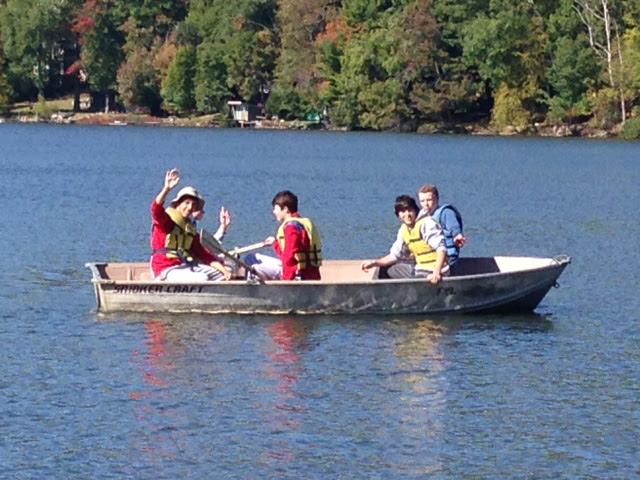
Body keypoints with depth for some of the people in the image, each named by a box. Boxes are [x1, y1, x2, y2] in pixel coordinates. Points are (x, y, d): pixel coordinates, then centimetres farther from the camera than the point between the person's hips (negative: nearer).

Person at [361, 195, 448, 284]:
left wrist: (436, 273, -37)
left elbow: (441, 249, -25)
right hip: (420, 268, 9)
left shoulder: (426, 224, -16)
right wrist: (375, 263, 4)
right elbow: (395, 255, 17)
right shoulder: (403, 230, 10)